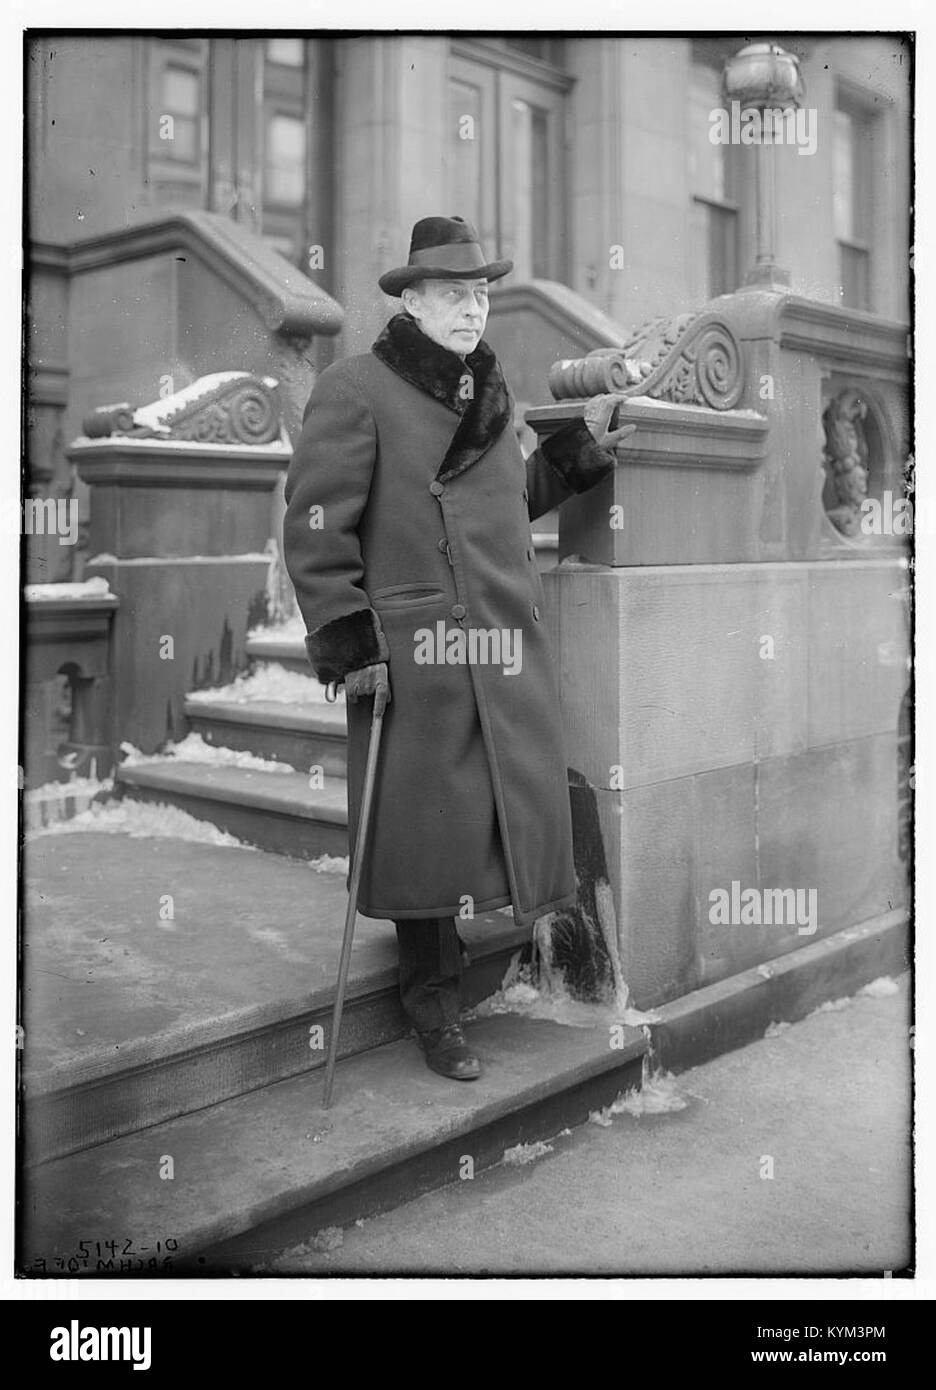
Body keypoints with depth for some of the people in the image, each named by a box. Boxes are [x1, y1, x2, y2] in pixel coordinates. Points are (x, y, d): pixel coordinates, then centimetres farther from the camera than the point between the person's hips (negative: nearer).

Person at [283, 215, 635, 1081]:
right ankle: (435, 1010, 18)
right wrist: (347, 641, -15)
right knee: (429, 833, 0)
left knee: (525, 811, 9)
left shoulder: (487, 391, 18)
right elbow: (315, 527, -10)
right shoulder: (355, 391, -6)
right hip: (416, 651, -7)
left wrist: (578, 453, 19)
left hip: (511, 652, 7)